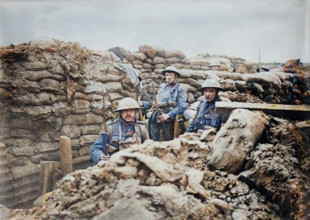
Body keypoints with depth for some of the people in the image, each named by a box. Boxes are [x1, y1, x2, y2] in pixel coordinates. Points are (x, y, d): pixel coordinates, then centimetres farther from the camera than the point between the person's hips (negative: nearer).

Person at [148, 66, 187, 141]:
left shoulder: (180, 90, 1)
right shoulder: (162, 86, 19)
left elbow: (181, 107, -8)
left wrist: (169, 115, -15)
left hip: (168, 119, -5)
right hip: (156, 117, 5)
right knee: (154, 140, 2)